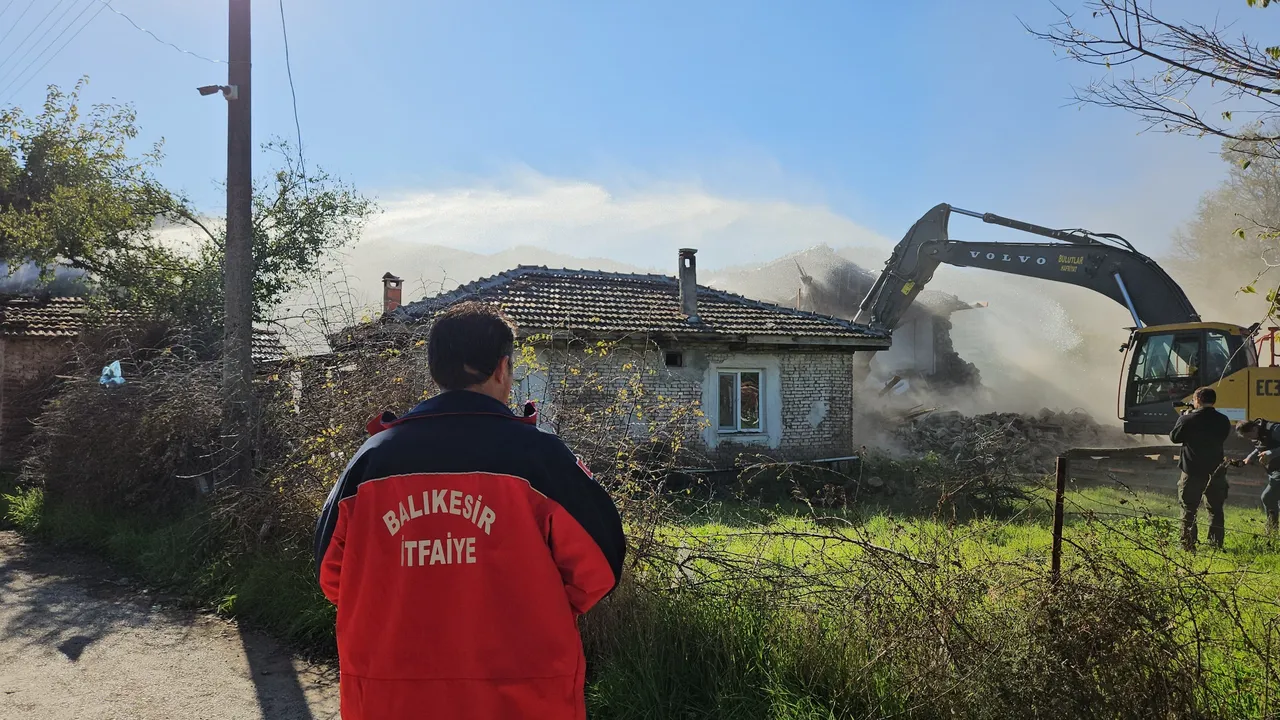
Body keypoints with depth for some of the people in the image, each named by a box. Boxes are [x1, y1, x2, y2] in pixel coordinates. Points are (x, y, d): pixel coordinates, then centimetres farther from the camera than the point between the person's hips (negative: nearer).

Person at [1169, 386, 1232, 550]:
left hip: (1192, 471, -3)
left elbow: (1174, 437, -2)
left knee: (1189, 509, 4)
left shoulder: (1188, 419, -13)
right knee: (1215, 509, 14)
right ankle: (1216, 544, 17)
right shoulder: (1223, 420, -1)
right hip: (1216, 471, 4)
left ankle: (1188, 544, 3)